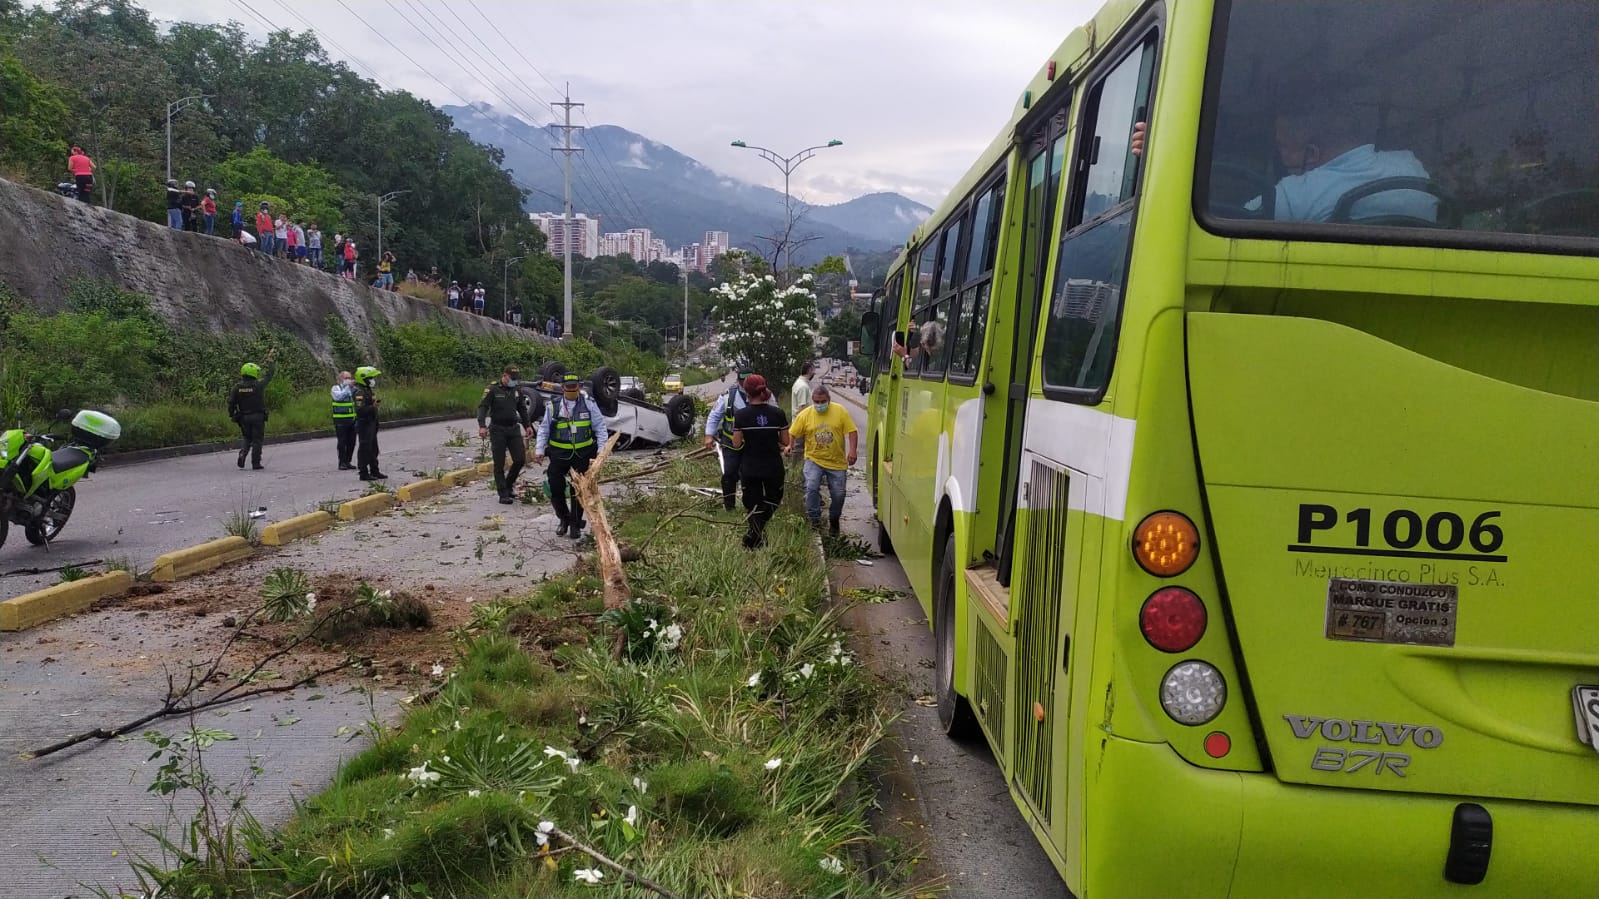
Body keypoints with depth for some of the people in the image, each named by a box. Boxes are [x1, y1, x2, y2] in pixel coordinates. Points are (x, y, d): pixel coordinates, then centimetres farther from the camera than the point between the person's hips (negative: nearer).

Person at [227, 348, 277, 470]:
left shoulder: (237, 387, -2)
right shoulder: (258, 385, -12)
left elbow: (231, 402, 0)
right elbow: (269, 375, 1)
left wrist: (232, 415, 12)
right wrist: (271, 360, 12)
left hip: (243, 418, 4)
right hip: (258, 417, -3)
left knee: (247, 439, 20)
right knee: (257, 440, 4)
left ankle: (243, 453, -6)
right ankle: (256, 463, 3)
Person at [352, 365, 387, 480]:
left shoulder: (368, 390, 14)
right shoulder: (359, 392, -18)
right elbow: (360, 410, -28)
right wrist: (372, 407, -34)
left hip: (371, 424, 10)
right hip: (364, 424, -10)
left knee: (373, 449, 16)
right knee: (365, 449, -4)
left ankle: (374, 471, 25)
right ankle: (364, 473, 1)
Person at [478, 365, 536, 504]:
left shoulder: (517, 390, 9)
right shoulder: (492, 390, -7)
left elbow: (523, 409, 21)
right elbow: (482, 407, -12)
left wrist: (528, 425, 16)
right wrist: (482, 426, -23)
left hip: (514, 429, 5)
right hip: (498, 430, -5)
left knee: (520, 459, -1)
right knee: (499, 464, -1)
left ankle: (508, 485, 20)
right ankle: (503, 494, 3)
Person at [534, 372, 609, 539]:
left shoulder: (588, 404, -2)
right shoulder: (553, 406, 0)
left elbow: (600, 427, 2)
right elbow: (544, 430, 6)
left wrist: (601, 449, -5)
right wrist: (539, 450, 0)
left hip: (582, 453, -1)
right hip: (559, 453, 1)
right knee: (555, 488, 0)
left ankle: (575, 525, 17)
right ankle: (564, 519, 22)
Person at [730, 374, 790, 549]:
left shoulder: (741, 415, -10)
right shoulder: (777, 413, -8)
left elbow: (736, 444, -8)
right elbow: (785, 441, -2)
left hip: (750, 469, 0)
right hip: (773, 468, 0)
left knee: (753, 505, 14)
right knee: (772, 502, 19)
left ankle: (756, 542, 18)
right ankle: (752, 537, 12)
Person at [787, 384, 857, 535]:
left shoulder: (840, 411, -5)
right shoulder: (805, 415, -3)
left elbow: (852, 431, -5)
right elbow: (792, 434, 3)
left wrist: (852, 451, -15)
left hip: (837, 462, 0)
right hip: (814, 460, 0)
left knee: (838, 494, 5)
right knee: (811, 487, -21)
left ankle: (834, 520, 30)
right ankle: (814, 518, -4)